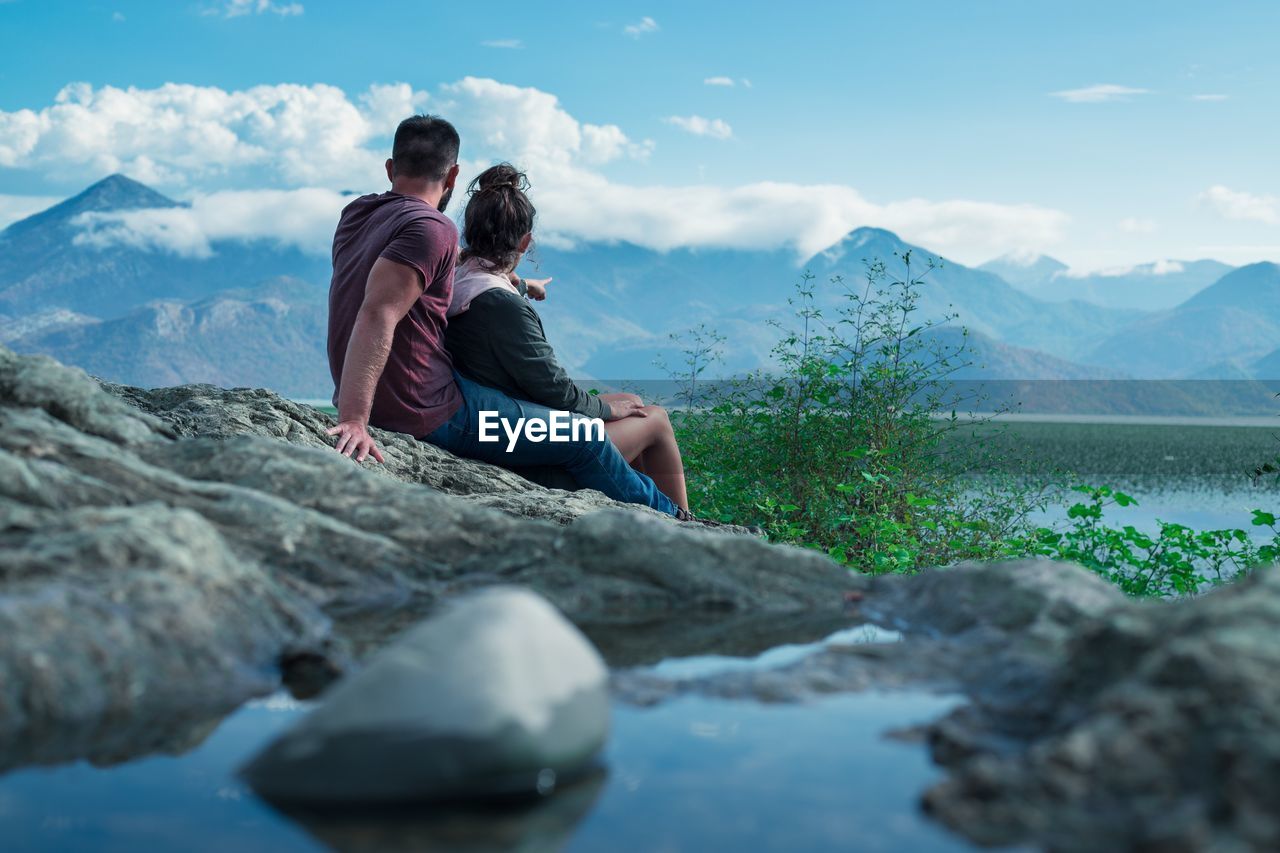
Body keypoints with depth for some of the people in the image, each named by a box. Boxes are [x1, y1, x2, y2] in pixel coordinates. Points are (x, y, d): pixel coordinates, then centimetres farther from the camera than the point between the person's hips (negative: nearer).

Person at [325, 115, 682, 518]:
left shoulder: (356, 214, 7)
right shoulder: (432, 228, -19)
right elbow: (377, 316, -32)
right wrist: (354, 420, -39)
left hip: (378, 402, 10)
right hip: (428, 415, -10)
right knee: (586, 441, 4)